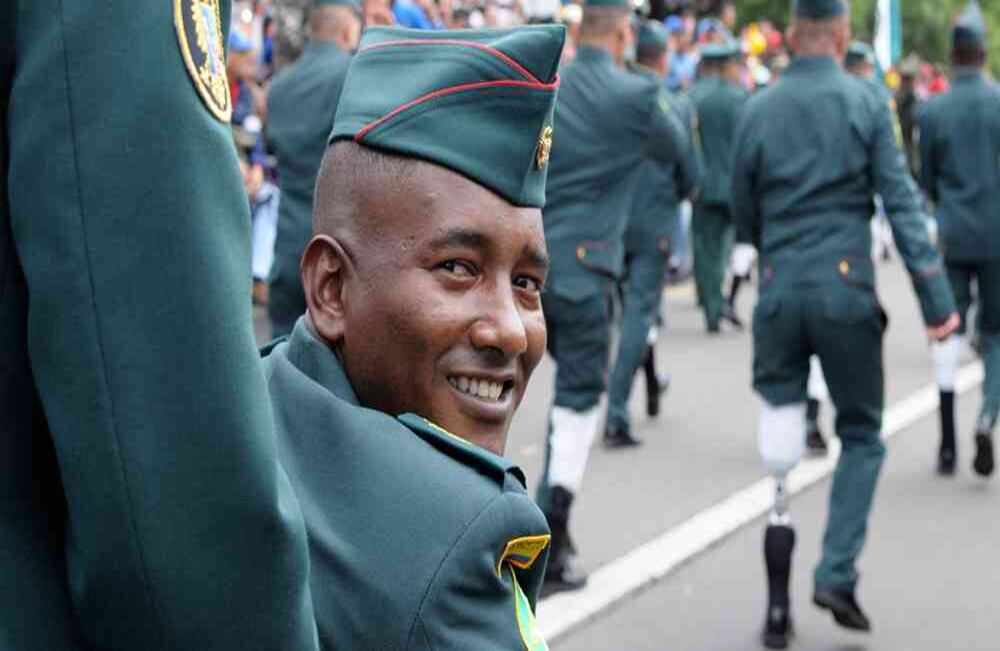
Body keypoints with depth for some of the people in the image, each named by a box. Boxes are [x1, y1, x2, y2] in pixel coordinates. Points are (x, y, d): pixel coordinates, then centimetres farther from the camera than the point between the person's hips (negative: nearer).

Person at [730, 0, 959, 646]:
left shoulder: (758, 110, 3)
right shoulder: (865, 101, -3)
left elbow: (744, 218, 10)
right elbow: (901, 202, -7)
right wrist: (937, 297, -8)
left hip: (778, 292, 2)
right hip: (847, 289, -2)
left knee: (780, 446, 8)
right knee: (862, 435, 14)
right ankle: (837, 574, 2)